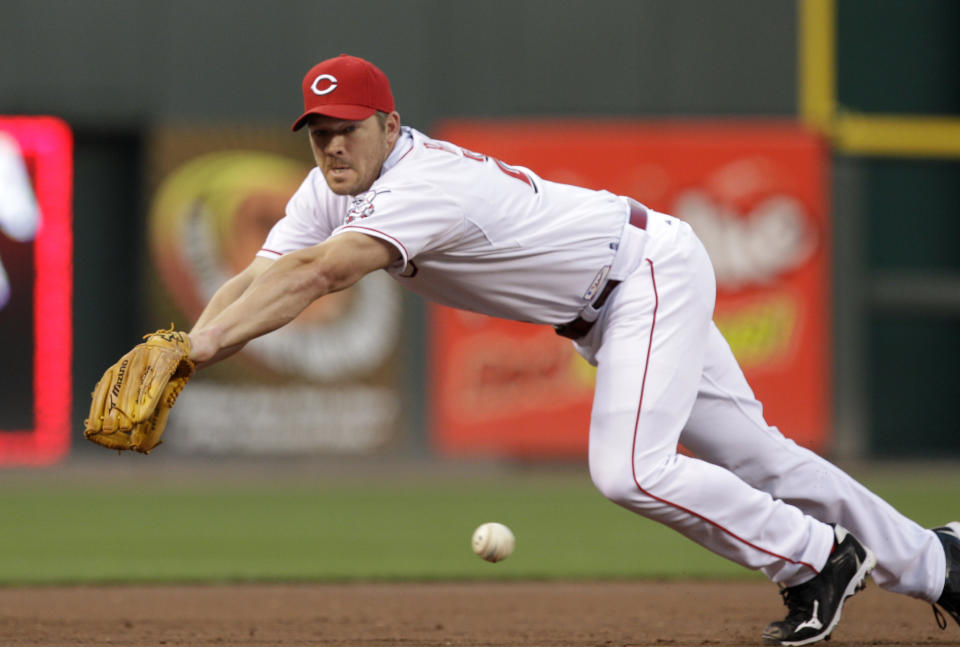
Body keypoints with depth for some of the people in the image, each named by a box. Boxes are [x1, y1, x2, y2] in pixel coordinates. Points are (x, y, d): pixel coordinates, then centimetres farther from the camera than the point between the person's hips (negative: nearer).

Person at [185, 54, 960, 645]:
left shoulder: (423, 183, -33)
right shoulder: (332, 192, -6)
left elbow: (321, 274, -47)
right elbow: (257, 278, -13)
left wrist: (209, 344, -53)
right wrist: (178, 358, -30)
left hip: (654, 268, -9)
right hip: (602, 309, 9)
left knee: (629, 469, -23)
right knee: (750, 456, 14)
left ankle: (821, 557, -3)